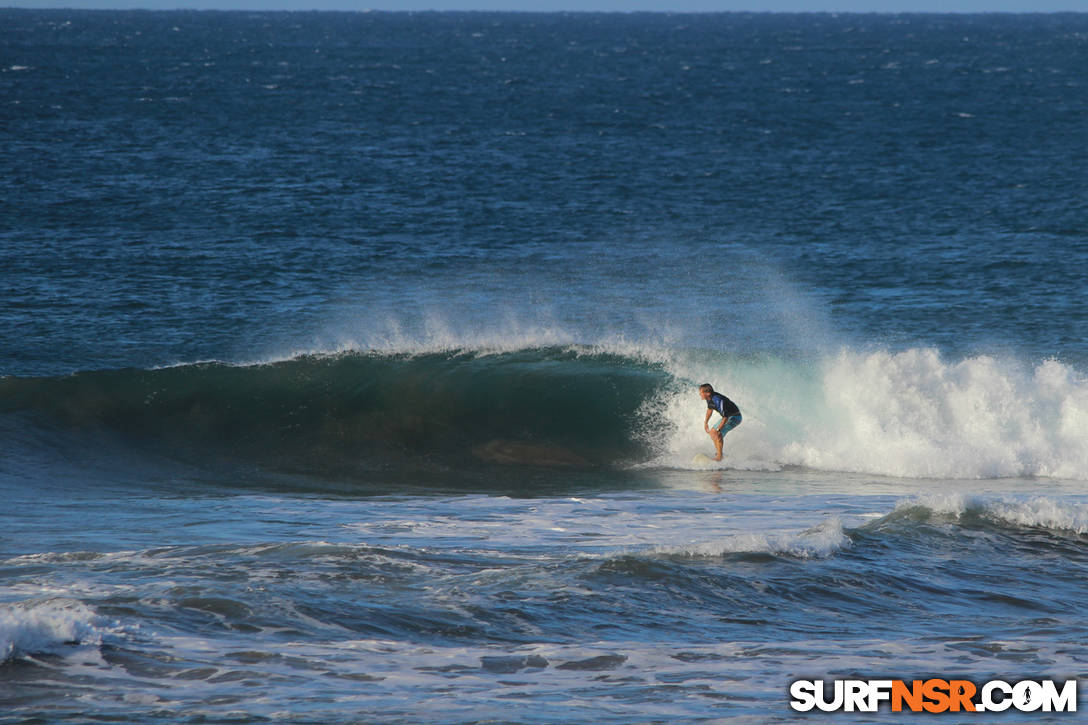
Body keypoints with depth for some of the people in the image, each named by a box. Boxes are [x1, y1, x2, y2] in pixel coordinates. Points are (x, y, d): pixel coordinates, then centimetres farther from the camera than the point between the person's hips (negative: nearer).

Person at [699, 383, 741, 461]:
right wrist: (706, 422, 20)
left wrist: (718, 430, -29)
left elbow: (725, 418, -31)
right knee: (712, 432, 10)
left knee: (718, 434, -23)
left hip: (735, 417, -10)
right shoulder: (709, 398, -7)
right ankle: (719, 453, 19)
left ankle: (719, 457, -16)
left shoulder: (718, 401, -34)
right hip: (727, 416, 10)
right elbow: (710, 409, 15)